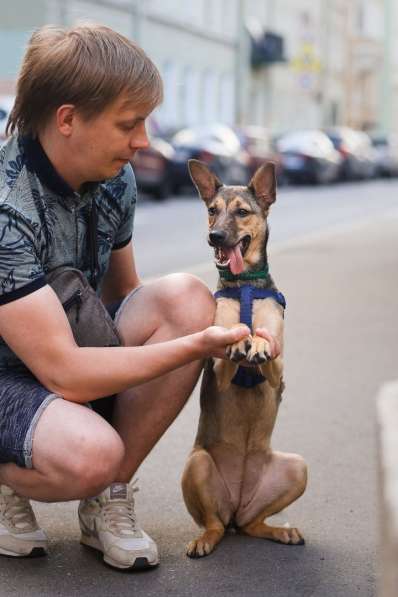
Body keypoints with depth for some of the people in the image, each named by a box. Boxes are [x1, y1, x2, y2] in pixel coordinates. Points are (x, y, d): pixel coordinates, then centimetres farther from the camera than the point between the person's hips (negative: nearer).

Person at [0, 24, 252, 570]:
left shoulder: (115, 179, -4)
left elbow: (123, 296, 11)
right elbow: (64, 374, -30)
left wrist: (197, 324, -9)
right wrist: (194, 347, -28)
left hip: (71, 351, 8)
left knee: (187, 297, -17)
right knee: (90, 452, -38)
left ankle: (109, 498, -7)